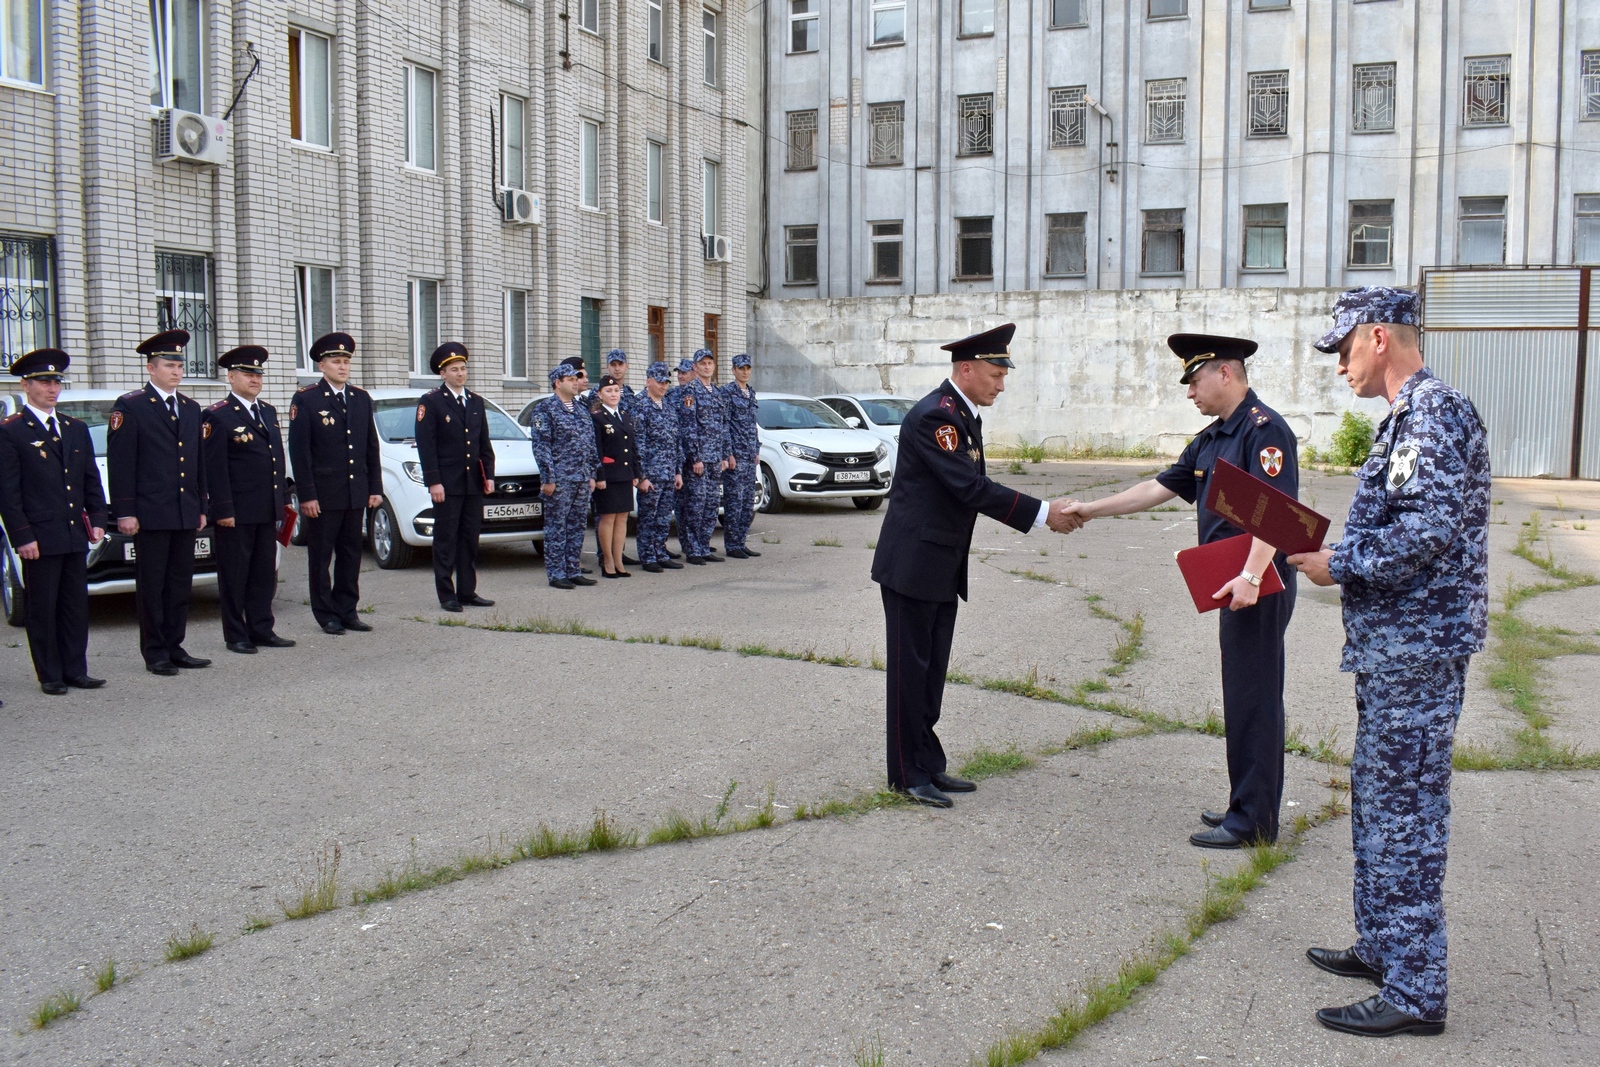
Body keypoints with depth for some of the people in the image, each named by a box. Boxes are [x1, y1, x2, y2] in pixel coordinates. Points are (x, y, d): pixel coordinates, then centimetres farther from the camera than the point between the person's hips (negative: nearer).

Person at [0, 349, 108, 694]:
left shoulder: (76, 429, 13)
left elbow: (92, 480, 17)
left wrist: (97, 519, 6)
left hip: (75, 536, 6)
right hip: (40, 538, -6)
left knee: (76, 607, 9)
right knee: (43, 610, 2)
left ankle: (75, 671, 16)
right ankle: (50, 675, 10)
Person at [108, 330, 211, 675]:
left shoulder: (191, 409, 15)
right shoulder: (129, 407, -4)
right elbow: (120, 464, -8)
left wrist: (202, 507, 14)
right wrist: (124, 512, -13)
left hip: (186, 514, 6)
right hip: (150, 514, -6)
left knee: (180, 583, 9)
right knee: (152, 585, 0)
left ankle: (175, 647, 16)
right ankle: (155, 653, 6)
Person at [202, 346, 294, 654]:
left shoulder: (268, 411, 15)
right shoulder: (217, 416, -8)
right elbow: (214, 467, -12)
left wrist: (283, 499, 13)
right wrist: (223, 510, -16)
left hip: (267, 511, 7)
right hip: (236, 512, -7)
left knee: (265, 573, 11)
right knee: (234, 575, 2)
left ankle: (262, 630, 19)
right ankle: (236, 636, 9)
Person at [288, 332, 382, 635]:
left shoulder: (362, 398, 11)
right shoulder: (306, 400, -5)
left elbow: (372, 447, 13)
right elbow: (299, 451, -8)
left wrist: (375, 488, 7)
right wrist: (306, 495, -13)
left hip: (356, 494, 5)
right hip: (323, 495, -5)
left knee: (351, 555, 10)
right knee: (321, 557, 4)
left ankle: (347, 610, 19)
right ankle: (326, 614, 11)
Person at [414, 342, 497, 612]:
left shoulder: (476, 402, 13)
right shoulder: (430, 402, -4)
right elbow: (425, 446, -9)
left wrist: (489, 475, 8)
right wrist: (433, 482, -15)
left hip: (474, 483, 6)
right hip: (447, 485, -6)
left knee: (470, 539, 8)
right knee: (446, 540, -1)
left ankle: (467, 592, 15)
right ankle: (447, 595, 2)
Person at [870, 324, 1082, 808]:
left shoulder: (964, 414, 12)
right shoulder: (933, 415, -20)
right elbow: (971, 487, -25)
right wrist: (1042, 513, -22)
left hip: (942, 569, 10)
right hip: (913, 564, -10)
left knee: (932, 670, 14)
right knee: (911, 669, 0)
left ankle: (928, 766, 23)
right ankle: (907, 774, 8)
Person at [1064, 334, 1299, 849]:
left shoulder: (1264, 430, -14)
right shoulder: (1211, 439, 16)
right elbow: (1160, 487, 19)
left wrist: (1250, 576, -33)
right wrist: (1090, 510, 18)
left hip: (1258, 588, -10)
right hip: (1235, 587, 10)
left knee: (1252, 699, -5)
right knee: (1248, 697, 15)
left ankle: (1252, 821, 2)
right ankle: (1253, 807, 24)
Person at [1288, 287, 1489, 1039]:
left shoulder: (1434, 414, -16)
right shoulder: (1409, 415, 16)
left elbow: (1430, 530, -25)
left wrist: (1338, 566, -16)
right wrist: (1330, 551, 9)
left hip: (1415, 645, -11)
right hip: (1392, 643, 11)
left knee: (1404, 812, -5)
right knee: (1378, 799, 18)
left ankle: (1415, 991, 2)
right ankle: (1382, 946, 31)